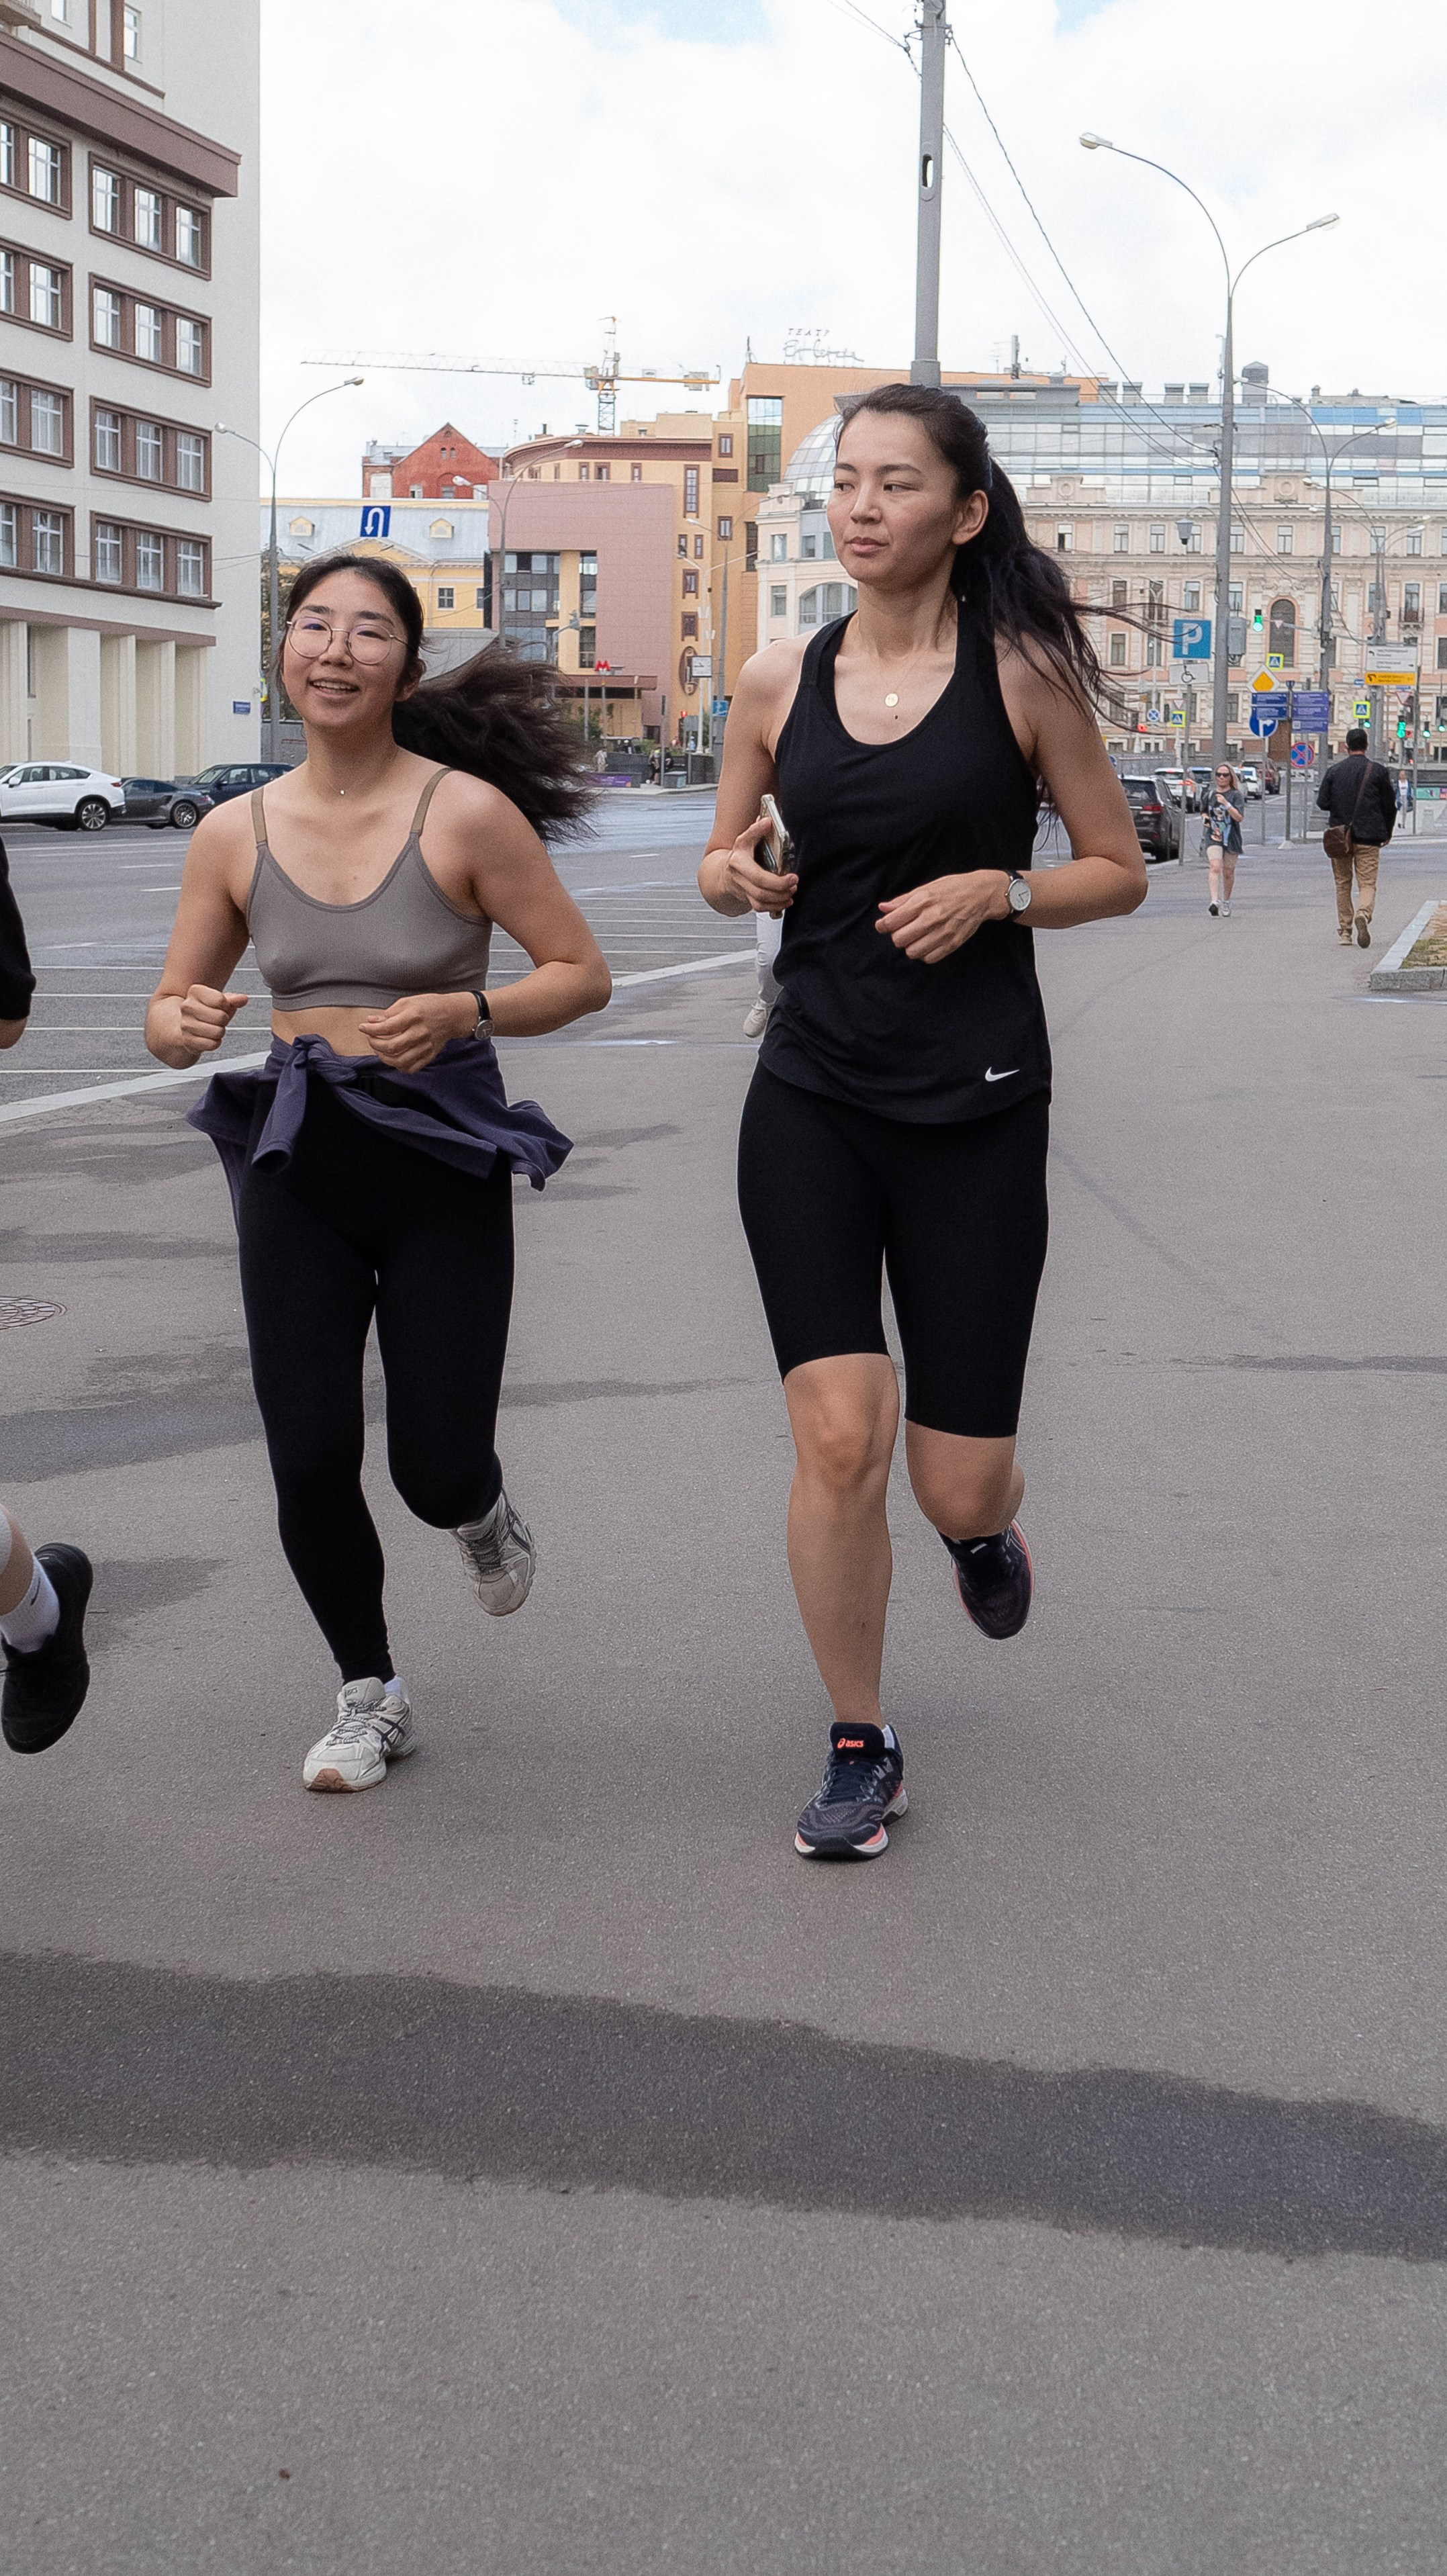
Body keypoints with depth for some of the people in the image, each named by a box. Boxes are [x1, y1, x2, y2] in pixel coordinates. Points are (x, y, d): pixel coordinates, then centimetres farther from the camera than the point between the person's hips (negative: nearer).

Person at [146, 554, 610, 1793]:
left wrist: (461, 1010, -21)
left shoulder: (466, 812, -9)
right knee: (310, 1465, -2)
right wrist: (182, 1022, -14)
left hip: (442, 1159, -3)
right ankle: (369, 1697, 24)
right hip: (295, 1166, 3)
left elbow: (583, 973, -4)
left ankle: (481, 1511, 40)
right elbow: (172, 1014, 10)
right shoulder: (235, 834, 2)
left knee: (434, 1472, -1)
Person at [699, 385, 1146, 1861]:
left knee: (956, 1483, 0)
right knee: (838, 1438, -10)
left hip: (975, 1109, -2)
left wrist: (997, 892, -14)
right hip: (811, 1098, 2)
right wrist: (733, 877, -6)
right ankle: (860, 1748, 11)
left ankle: (981, 1528, 41)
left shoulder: (1022, 672, -2)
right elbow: (726, 867, 17)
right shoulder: (779, 684, 5)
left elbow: (1119, 870, 4)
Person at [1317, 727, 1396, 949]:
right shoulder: (1378, 771, -2)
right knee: (1367, 884, 0)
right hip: (1369, 838, -2)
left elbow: (1322, 802, -1)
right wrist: (1387, 833, 15)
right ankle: (1363, 914, -31)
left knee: (1343, 885, 12)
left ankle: (1344, 932, 12)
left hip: (1339, 836, 2)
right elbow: (1390, 805, 2)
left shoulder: (1334, 771, 1)